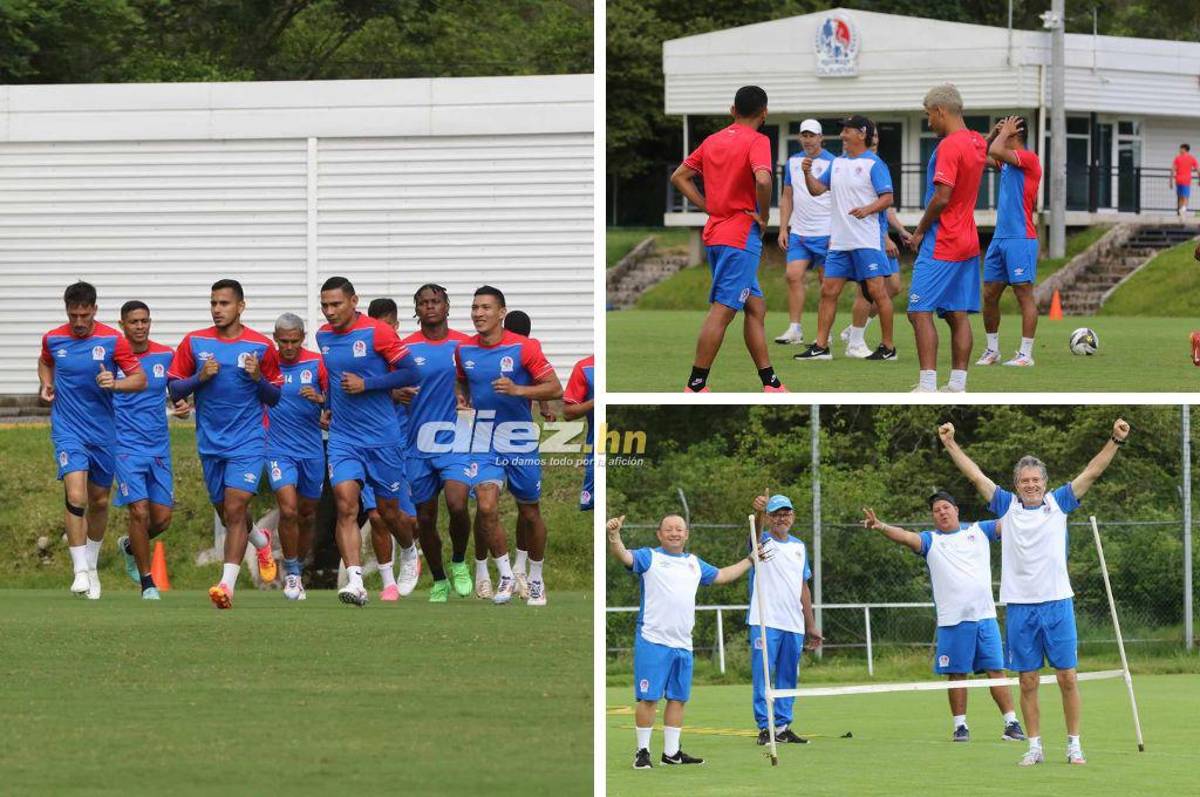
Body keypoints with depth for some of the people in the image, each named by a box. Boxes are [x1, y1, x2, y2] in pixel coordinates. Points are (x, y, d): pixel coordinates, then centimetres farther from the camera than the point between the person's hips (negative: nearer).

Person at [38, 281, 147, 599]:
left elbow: (140, 379, -6)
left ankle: (91, 564, 34)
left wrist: (115, 383, -25)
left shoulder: (112, 340, -8)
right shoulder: (53, 339, -2)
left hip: (103, 430, 1)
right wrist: (46, 384, 3)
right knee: (75, 496, -19)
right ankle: (80, 572, -15)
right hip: (68, 430, -1)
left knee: (99, 501, 12)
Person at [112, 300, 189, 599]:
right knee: (139, 510, -13)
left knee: (162, 517, 2)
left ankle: (130, 546, 34)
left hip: (159, 448, 4)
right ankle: (147, 582, -1)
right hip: (126, 447, -3)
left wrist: (183, 407, -4)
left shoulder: (166, 356, 3)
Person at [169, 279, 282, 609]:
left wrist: (258, 378, -15)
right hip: (211, 443, 4)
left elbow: (275, 398, 5)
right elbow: (174, 389, 5)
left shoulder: (261, 346, -3)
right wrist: (200, 377, -13)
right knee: (227, 514, 14)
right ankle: (261, 540, 47)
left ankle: (227, 585, -21)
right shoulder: (194, 343, 2)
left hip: (248, 442, -4)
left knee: (235, 509, -17)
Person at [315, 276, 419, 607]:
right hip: (343, 439, 3)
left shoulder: (377, 332, -11)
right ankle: (355, 582, -24)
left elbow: (409, 373, -11)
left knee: (388, 511, 9)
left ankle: (409, 554, 42)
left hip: (382, 439, -3)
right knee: (345, 504, -17)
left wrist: (366, 384, -17)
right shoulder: (323, 336, 7)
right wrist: (329, 406, 13)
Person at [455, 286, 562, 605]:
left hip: (520, 439, -2)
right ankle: (506, 575, 0)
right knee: (486, 507, -16)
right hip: (484, 441, 2)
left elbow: (555, 389, -12)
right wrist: (463, 399, 0)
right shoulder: (464, 350, 2)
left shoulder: (523, 347, -12)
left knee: (529, 513, 10)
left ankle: (536, 579, 28)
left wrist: (517, 390, -25)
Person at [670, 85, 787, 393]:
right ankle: (696, 385, -8)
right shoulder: (757, 141, -10)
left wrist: (709, 208, 10)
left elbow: (679, 177, 14)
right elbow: (763, 180, -27)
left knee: (755, 308, 15)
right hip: (742, 237, -8)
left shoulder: (713, 140, 11)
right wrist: (763, 217, -12)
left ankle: (770, 383, 16)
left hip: (716, 231, 8)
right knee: (721, 311, -7)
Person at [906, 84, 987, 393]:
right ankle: (957, 385, 6)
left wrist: (920, 231, -11)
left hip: (942, 245, -9)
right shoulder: (977, 143, 10)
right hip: (968, 243, 9)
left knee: (920, 311, -9)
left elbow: (941, 197, -21)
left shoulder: (949, 146, -17)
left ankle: (927, 385, -16)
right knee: (959, 315, 8)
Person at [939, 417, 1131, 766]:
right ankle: (1034, 747, 10)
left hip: (1057, 604, -1)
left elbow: (1092, 472, 3)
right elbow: (975, 475, 6)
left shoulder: (1058, 502, 6)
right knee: (1028, 681, 4)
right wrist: (950, 444, 3)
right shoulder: (1007, 505, 6)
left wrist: (1115, 441, -7)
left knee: (1067, 677, -1)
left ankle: (1074, 746, 6)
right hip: (1020, 607, 1)